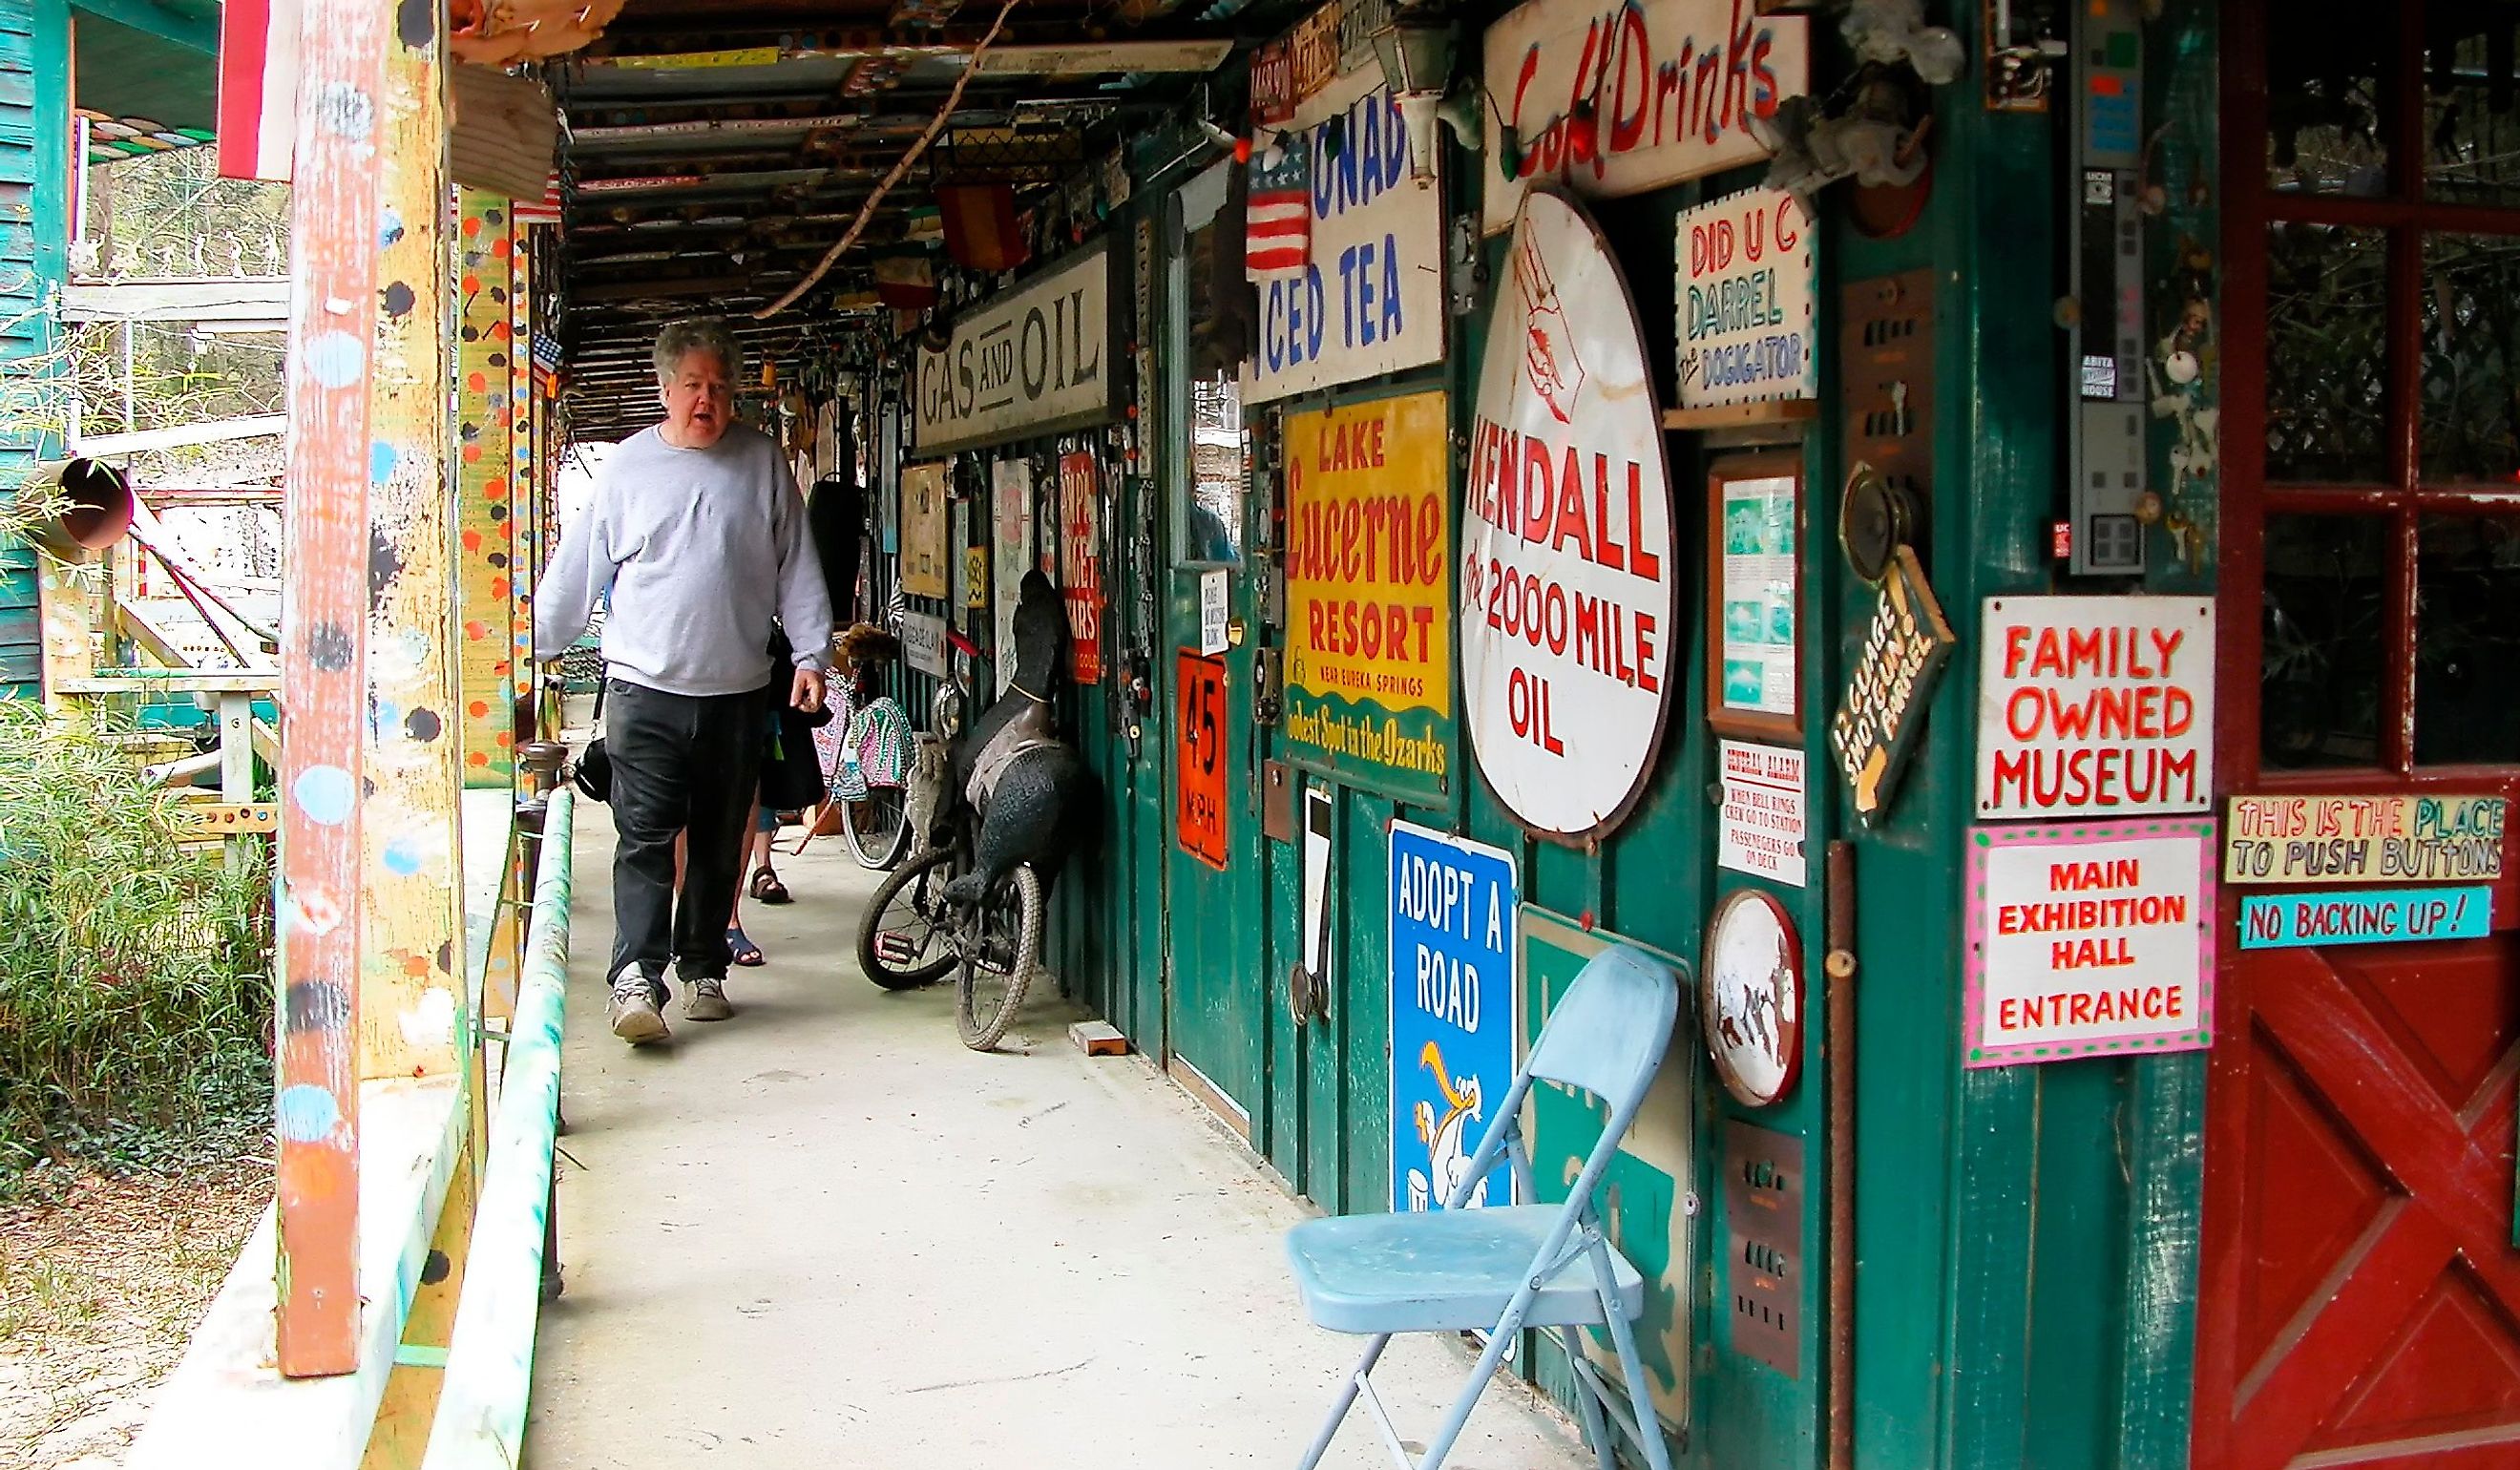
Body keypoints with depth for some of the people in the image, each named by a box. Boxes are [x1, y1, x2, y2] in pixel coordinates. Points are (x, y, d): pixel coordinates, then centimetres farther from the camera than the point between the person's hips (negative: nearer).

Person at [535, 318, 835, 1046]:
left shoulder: (763, 462, 6)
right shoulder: (626, 466, 4)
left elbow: (797, 569, 7)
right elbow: (574, 572, 9)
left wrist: (811, 655, -1)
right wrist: (529, 651, 9)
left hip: (738, 692, 2)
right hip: (646, 689, -2)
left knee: (721, 843, 10)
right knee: (644, 839, -10)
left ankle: (704, 970, 22)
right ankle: (635, 978, -14)